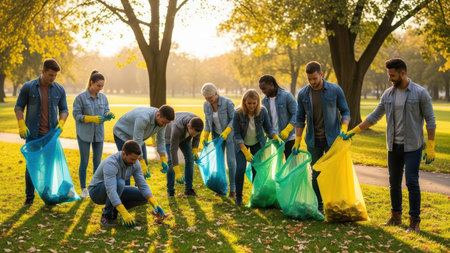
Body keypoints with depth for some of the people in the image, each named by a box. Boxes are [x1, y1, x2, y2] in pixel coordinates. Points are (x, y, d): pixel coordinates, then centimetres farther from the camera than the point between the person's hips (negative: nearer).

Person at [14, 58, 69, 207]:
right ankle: (29, 197, 12)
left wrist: (61, 123, -7)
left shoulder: (59, 90, 4)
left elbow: (64, 110, 11)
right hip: (33, 134, -2)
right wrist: (21, 125, -11)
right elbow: (18, 107, 2)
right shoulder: (28, 87, -3)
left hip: (51, 134, 2)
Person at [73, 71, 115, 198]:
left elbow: (106, 112, 7)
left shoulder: (103, 97, 4)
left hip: (98, 134, 4)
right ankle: (83, 189, 14)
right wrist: (92, 118, -22)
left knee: (97, 162, 7)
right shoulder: (81, 97, -9)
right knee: (84, 162, 3)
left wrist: (108, 115, -18)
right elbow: (76, 115, -9)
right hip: (84, 134, -4)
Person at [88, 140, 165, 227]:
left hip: (116, 191, 7)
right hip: (97, 191, -7)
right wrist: (124, 213, -47)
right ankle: (106, 216, -20)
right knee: (119, 183, -38)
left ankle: (112, 210, 6)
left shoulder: (135, 163, -12)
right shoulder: (110, 164, -35)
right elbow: (110, 191, -43)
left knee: (144, 197, -8)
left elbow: (143, 185, -11)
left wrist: (155, 204, -24)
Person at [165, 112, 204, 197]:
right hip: (169, 134, -5)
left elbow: (196, 137, -8)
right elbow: (173, 150, -43)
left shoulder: (198, 124, -32)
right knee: (172, 161, -17)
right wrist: (177, 172, -44)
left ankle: (188, 189, 2)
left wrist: (195, 151, -22)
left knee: (189, 158, -7)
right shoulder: (178, 128, -48)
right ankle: (170, 190, -2)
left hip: (184, 136, 5)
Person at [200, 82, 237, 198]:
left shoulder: (227, 103, -22)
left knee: (231, 161, -9)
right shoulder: (206, 105, -6)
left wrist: (226, 132, -27)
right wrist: (205, 136, -4)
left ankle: (233, 189, -1)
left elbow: (234, 119, -17)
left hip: (230, 133, -5)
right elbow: (207, 122, 5)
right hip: (217, 135, 5)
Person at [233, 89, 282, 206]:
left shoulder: (262, 111, -19)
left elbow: (268, 128, -6)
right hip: (242, 144, -2)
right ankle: (238, 197, 1)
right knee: (240, 168, -13)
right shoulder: (238, 113, -25)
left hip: (257, 143, 2)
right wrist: (246, 152, -25)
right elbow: (237, 135, -19)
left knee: (257, 169, -3)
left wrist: (276, 137, -27)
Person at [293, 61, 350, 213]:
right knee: (315, 174, 7)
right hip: (313, 141, 2)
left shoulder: (335, 90, -6)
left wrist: (344, 129, -17)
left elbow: (345, 112, 1)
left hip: (332, 139, -2)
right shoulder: (303, 94, 1)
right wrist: (297, 141, 3)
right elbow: (300, 119, 7)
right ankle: (318, 206, 16)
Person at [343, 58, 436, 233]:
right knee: (394, 182, 11)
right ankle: (395, 216, 24)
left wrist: (430, 147, -12)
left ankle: (414, 221, 2)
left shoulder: (420, 93, -8)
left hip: (412, 146, -5)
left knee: (412, 182, -7)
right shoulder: (388, 94, 6)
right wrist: (354, 131, 10)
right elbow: (374, 117, 14)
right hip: (394, 146, 5)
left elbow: (430, 120, -7)